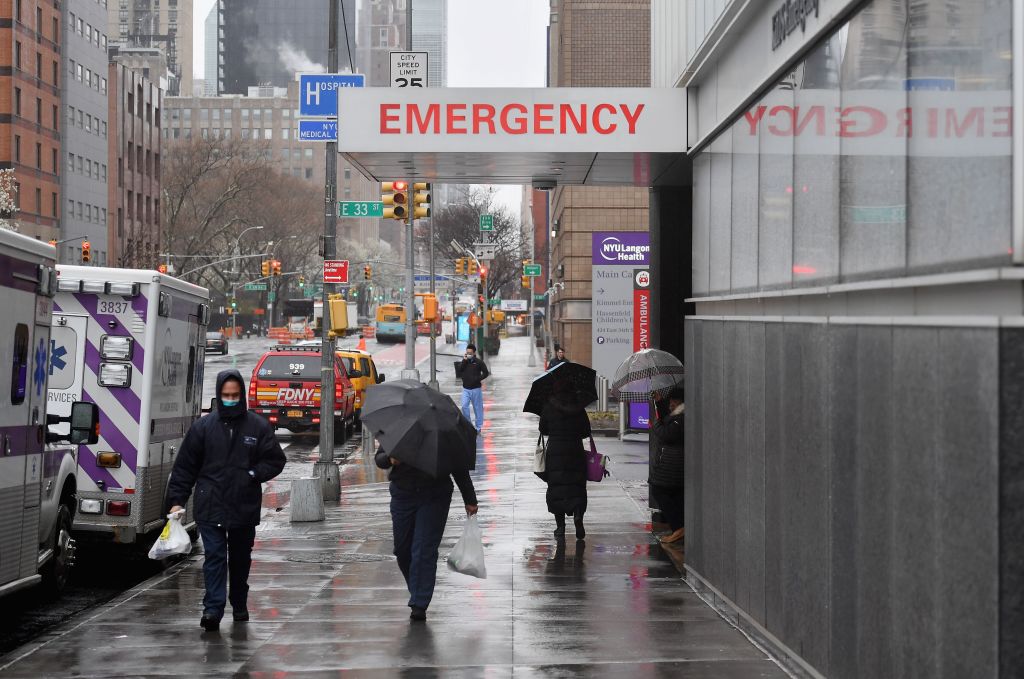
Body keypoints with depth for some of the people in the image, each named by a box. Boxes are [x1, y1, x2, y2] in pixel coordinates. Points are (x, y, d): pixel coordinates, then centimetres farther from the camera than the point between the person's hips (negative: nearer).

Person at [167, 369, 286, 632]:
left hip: (245, 508, 1)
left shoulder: (258, 427, 3)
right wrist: (177, 500, -2)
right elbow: (184, 467, 4)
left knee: (241, 558, 15)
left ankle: (239, 605, 29)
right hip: (210, 506, -1)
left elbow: (276, 460, 8)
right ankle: (213, 608, -14)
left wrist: (254, 475, -8)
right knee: (215, 556, -9)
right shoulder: (203, 427, 2)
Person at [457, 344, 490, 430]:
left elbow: (485, 373, -5)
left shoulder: (479, 362, -5)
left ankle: (479, 426, 14)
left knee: (478, 408, 4)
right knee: (464, 406, -8)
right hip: (465, 389, 3)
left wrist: (477, 379, -15)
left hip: (476, 388, -3)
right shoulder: (464, 362, 8)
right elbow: (459, 370, -6)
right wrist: (464, 361, -12)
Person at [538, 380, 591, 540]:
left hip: (555, 453, 0)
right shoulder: (579, 410, -2)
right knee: (576, 487, 5)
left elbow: (543, 430, 6)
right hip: (575, 453, 1)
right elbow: (586, 432, 5)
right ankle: (578, 515, -20)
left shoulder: (548, 409, -3)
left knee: (556, 487, 7)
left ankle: (560, 525, 7)